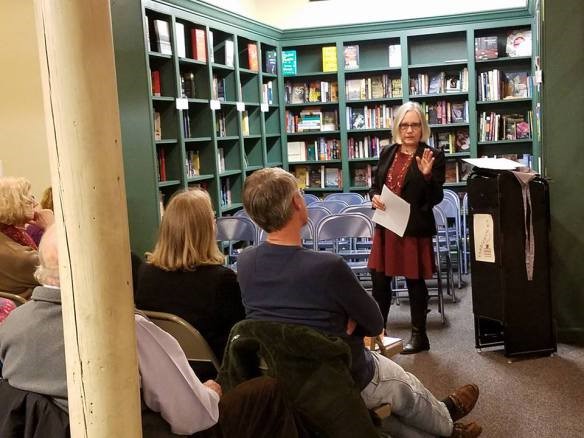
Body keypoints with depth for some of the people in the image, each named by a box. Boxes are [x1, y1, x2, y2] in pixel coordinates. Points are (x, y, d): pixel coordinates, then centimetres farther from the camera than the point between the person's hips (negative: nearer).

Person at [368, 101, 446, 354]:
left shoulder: (433, 156, -7)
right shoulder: (387, 153, 8)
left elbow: (435, 198, -11)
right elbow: (375, 184, 16)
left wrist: (427, 174, -27)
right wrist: (374, 197, -5)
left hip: (415, 229, -5)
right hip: (386, 227, 5)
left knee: (415, 282, 7)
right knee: (379, 280, 11)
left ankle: (419, 336, 22)